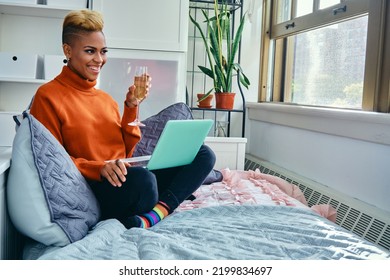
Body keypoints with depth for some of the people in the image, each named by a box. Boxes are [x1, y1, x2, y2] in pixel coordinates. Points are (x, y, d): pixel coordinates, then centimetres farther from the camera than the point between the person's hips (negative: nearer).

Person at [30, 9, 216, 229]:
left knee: (204, 154, -8)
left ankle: (154, 215, -24)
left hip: (122, 179, 8)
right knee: (142, 178, -41)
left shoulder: (106, 99, 19)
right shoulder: (48, 96, 0)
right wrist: (99, 168, -21)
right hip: (91, 188, -7)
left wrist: (131, 106, 4)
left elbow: (125, 153, 14)